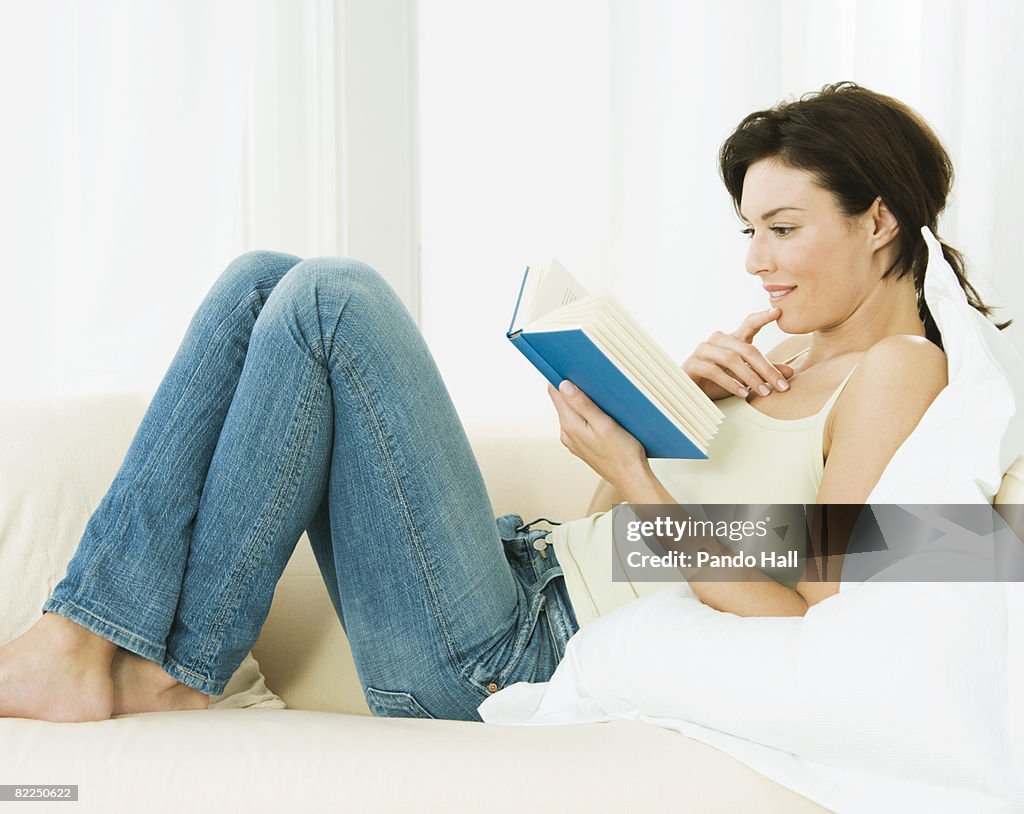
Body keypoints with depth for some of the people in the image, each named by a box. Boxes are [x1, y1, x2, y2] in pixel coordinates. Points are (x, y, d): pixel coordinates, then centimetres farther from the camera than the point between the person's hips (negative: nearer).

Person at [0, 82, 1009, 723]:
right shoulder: (794, 360, 20)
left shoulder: (897, 372, -5)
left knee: (333, 296, -19)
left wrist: (632, 476, -16)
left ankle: (174, 666, -9)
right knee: (267, 281, 2)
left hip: (516, 664, -9)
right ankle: (90, 633, -7)